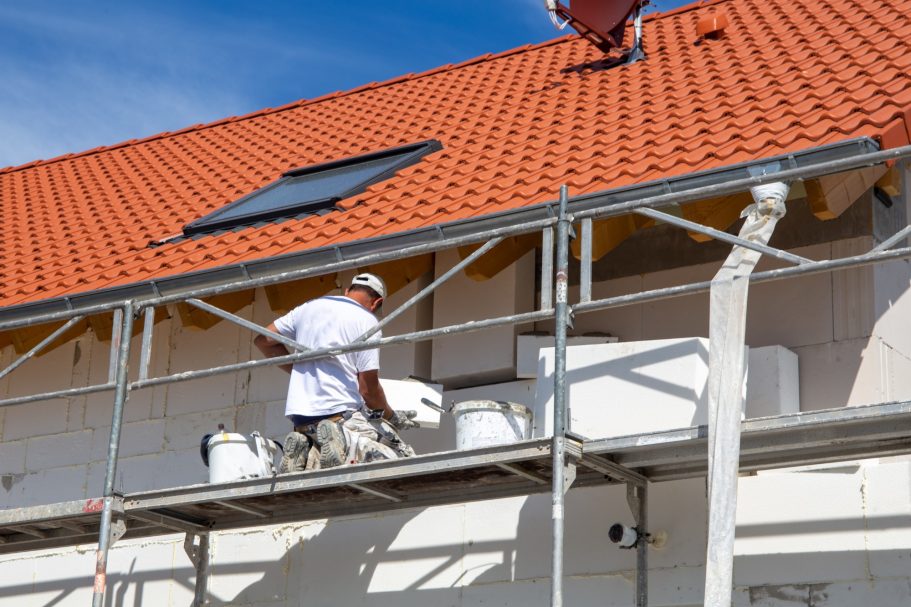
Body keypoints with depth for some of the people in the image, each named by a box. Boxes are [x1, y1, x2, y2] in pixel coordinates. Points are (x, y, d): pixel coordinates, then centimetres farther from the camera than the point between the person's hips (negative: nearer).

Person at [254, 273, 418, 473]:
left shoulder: (309, 307, 14)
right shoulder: (367, 321, -2)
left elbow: (262, 340, 20)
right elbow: (368, 389, -6)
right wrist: (392, 417, 12)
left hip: (300, 418, 6)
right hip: (341, 414, -6)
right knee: (404, 457, -3)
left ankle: (304, 452, -10)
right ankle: (348, 444, -24)